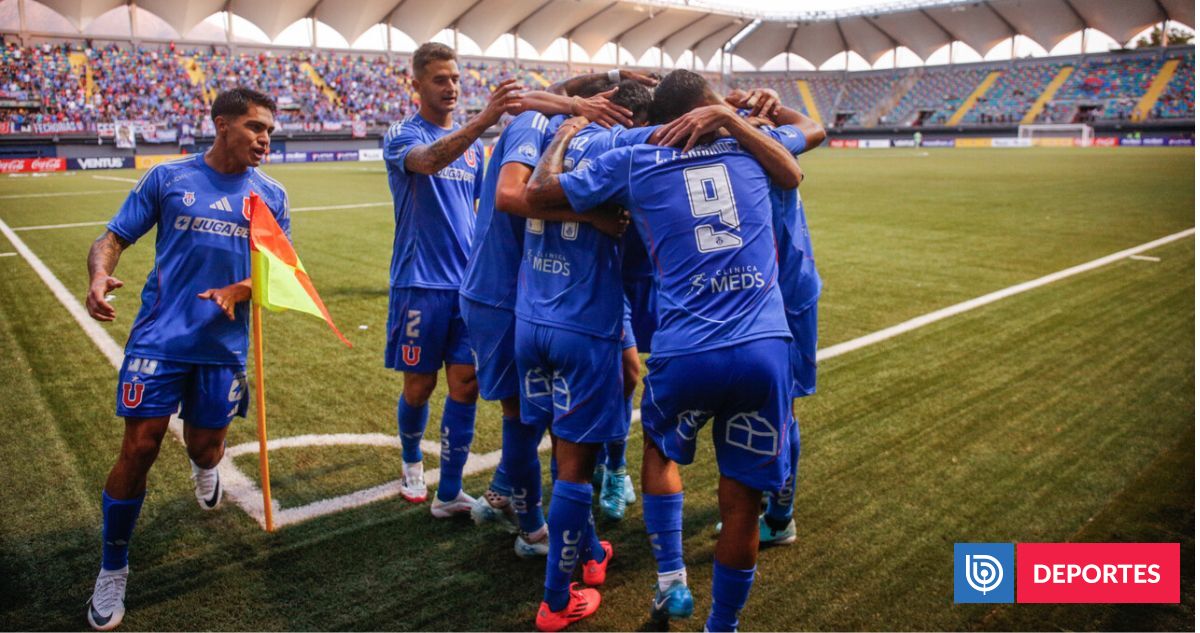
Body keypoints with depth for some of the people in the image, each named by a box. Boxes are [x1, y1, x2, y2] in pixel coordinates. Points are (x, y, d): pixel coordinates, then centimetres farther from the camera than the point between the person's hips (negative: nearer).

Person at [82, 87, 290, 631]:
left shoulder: (270, 195, 7)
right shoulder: (167, 178, 2)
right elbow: (113, 238, 3)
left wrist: (240, 290, -13)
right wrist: (99, 276, -19)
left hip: (224, 345, 2)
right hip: (160, 337, -2)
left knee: (205, 448, 10)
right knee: (139, 449, -6)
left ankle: (204, 465, 51)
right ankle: (113, 567, 15)